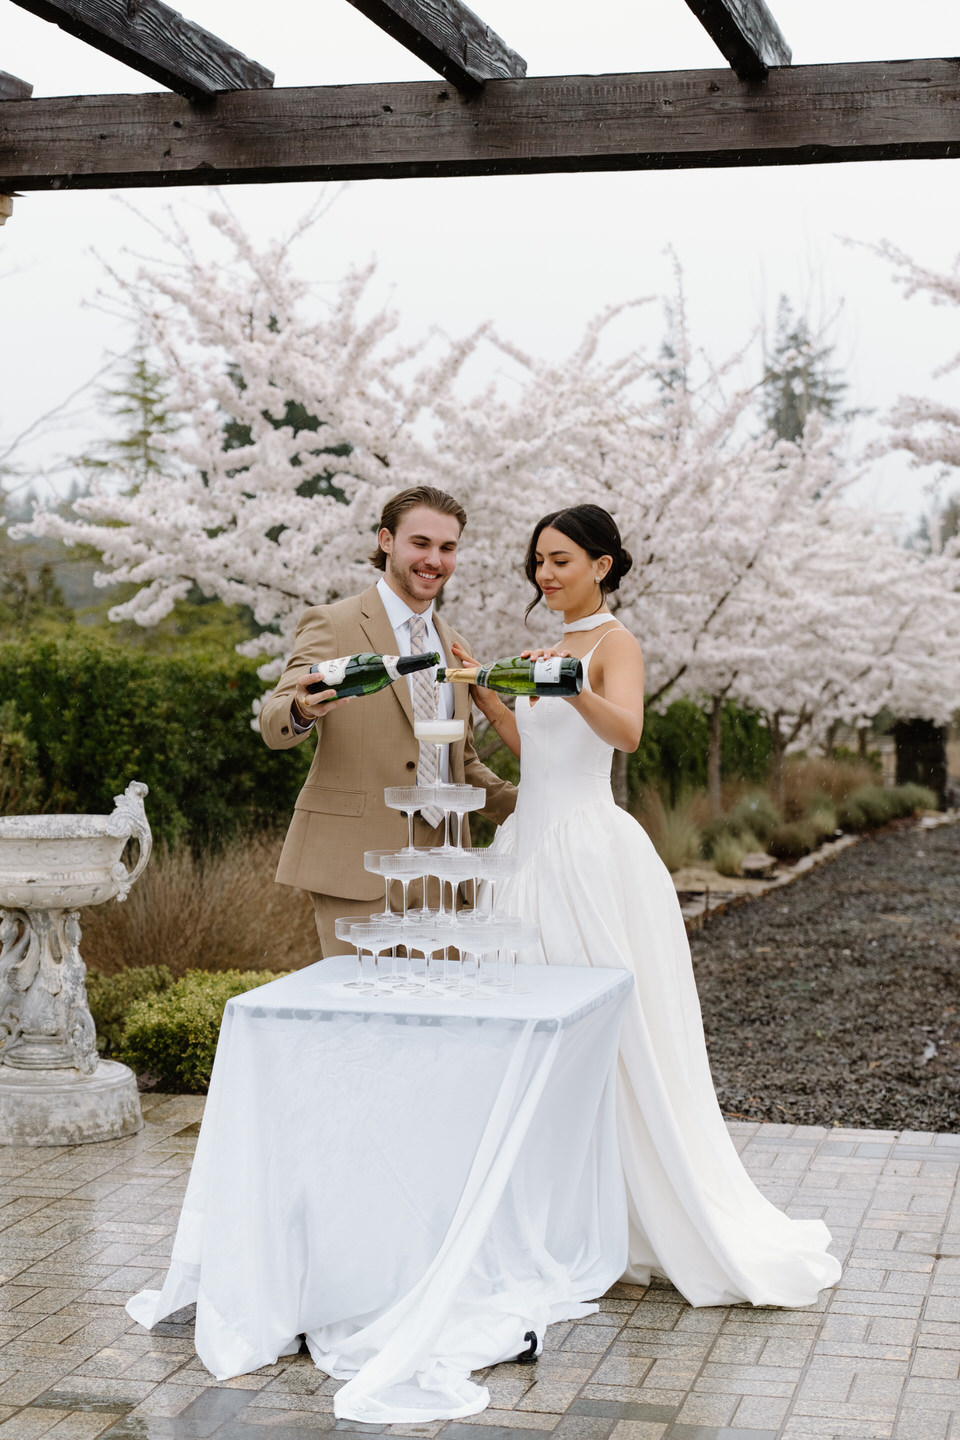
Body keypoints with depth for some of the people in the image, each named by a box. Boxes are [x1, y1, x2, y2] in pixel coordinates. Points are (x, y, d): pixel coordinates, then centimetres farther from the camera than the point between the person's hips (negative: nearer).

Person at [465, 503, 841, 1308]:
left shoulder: (614, 643, -8)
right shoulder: (556, 647, 17)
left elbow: (627, 732, -27)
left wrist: (573, 689, -44)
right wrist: (482, 693, 14)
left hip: (589, 854, -9)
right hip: (536, 844, 9)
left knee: (619, 1045, -5)